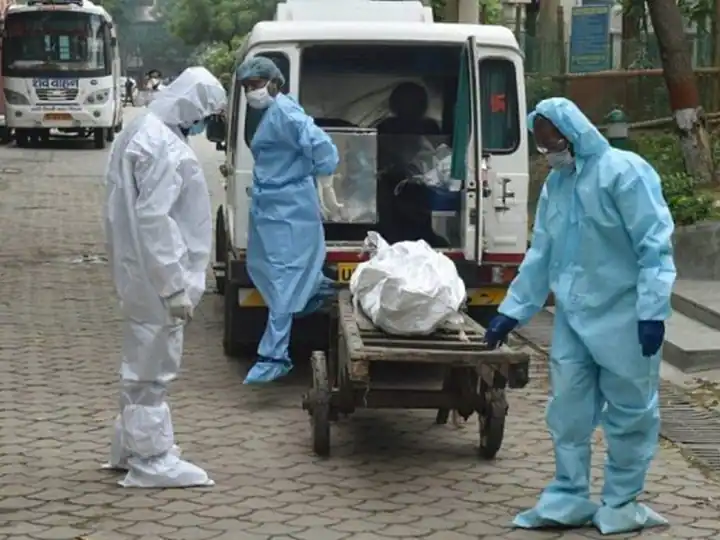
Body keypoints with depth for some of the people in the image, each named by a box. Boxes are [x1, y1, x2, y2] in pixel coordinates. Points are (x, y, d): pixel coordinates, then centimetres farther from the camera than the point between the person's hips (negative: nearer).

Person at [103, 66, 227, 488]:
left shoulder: (145, 131, 12)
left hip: (141, 270, 10)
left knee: (143, 361, 19)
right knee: (153, 366, -3)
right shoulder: (164, 148, -21)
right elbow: (153, 220, -26)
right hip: (155, 274, -10)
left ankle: (131, 447, 30)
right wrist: (176, 285, -25)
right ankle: (152, 461, 4)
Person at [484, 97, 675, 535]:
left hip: (622, 317, -7)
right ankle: (569, 500, 20)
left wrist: (653, 310, -20)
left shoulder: (624, 171, -12)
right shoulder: (555, 183, 11)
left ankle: (621, 503, 16)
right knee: (569, 412, 10)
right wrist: (513, 311, 16)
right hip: (572, 317, 7)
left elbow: (655, 245, -16)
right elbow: (540, 254, 18)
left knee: (629, 413, 4)